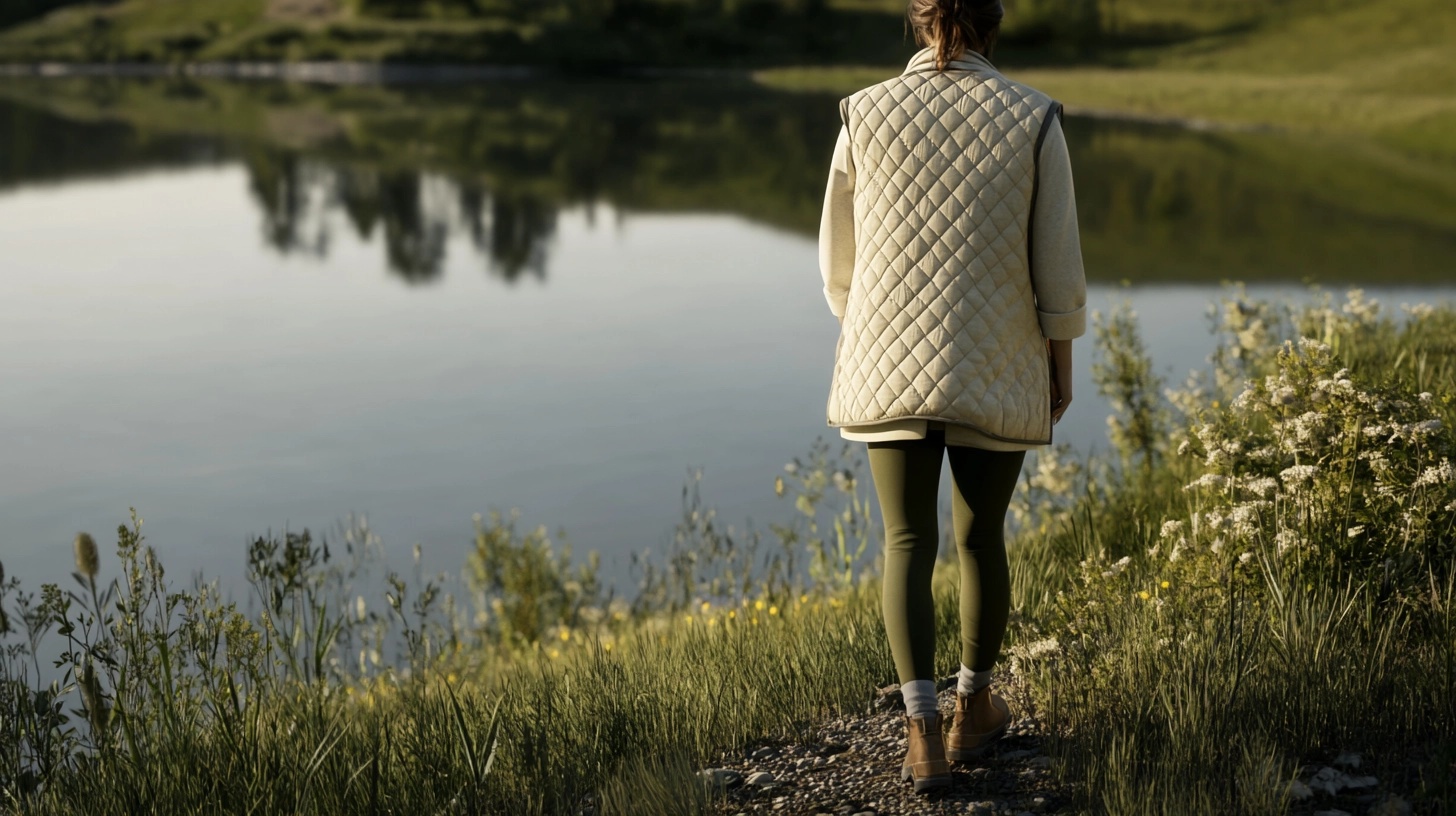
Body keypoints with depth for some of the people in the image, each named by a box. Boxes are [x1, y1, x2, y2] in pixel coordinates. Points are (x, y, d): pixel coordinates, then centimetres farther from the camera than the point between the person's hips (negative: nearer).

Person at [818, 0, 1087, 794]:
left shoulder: (865, 114, -4)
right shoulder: (1033, 118, -7)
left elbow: (840, 259, 3)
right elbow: (1056, 261, -5)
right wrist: (1061, 363, 8)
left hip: (890, 364, 0)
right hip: (996, 370, 0)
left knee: (909, 542, 8)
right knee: (981, 535, 17)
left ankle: (922, 733, -3)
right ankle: (973, 709, 32)